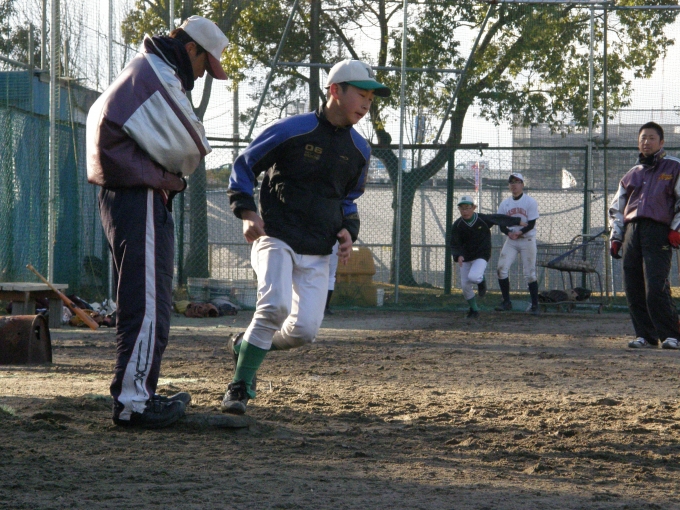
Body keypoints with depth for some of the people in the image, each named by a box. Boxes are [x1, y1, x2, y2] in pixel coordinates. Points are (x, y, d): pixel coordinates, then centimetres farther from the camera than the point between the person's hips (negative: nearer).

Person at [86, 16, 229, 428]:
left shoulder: (142, 72, 21)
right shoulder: (156, 77, -13)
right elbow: (185, 147, -21)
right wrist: (179, 173, 0)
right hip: (141, 197, -11)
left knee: (149, 299, 17)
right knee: (147, 300, -12)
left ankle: (139, 392, 22)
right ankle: (132, 401, -14)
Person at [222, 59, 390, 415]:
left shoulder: (359, 150, 9)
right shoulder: (292, 130, -8)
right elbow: (244, 166, 1)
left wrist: (348, 230, 6)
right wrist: (246, 212, -13)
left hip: (318, 253, 6)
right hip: (276, 238, -5)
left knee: (305, 329, -5)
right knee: (275, 307, -26)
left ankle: (246, 345, 24)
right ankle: (240, 386, -9)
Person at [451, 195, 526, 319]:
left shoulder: (483, 219, -13)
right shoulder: (457, 225, -10)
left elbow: (500, 218, 2)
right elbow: (454, 245, -10)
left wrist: (518, 221, 13)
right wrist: (458, 256, -30)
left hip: (481, 256, -3)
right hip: (465, 257, 3)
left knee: (473, 277, -28)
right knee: (465, 285, 3)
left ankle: (481, 281, 11)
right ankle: (474, 309, 26)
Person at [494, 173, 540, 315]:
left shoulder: (530, 202, -5)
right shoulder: (505, 204, 8)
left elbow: (531, 224, -10)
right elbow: (501, 225, 5)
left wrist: (519, 232, -26)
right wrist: (509, 233, -17)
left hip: (527, 240, -4)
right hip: (511, 240, 4)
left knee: (529, 273, -3)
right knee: (502, 269, -9)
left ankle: (534, 305, 6)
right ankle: (506, 302, 1)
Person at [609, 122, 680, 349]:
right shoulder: (632, 175, 22)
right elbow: (616, 208, 24)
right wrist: (616, 237, 14)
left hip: (658, 232, -6)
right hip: (631, 232, 6)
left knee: (656, 288, -17)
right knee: (633, 289, 1)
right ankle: (645, 335, 8)